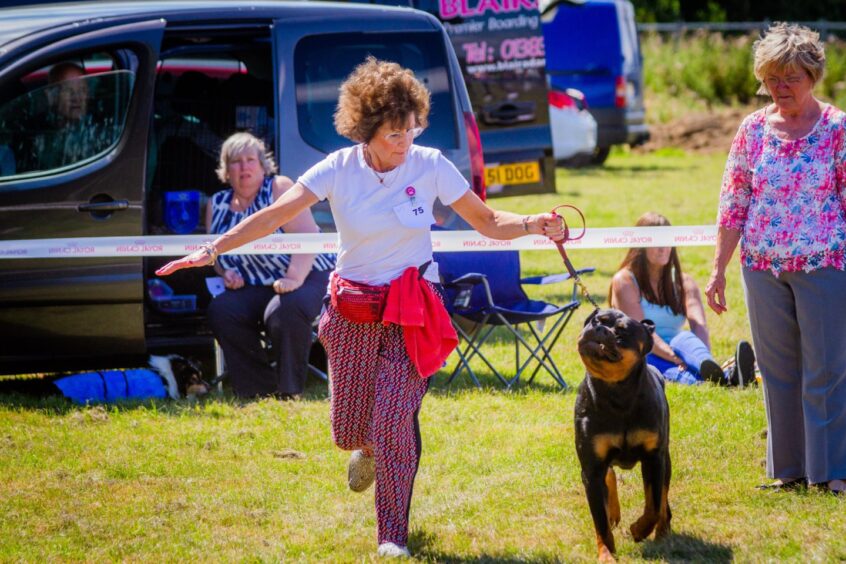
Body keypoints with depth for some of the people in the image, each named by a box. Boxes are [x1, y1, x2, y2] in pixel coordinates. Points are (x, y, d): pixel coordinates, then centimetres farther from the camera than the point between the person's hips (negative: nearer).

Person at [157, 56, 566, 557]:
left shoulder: (430, 167, -8)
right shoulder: (339, 169, -8)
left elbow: (489, 223, -3)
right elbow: (276, 214, -15)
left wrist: (534, 225, -22)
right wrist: (214, 249, -24)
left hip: (412, 311, -1)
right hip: (353, 312, 2)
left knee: (394, 420, -13)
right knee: (349, 430, 7)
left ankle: (394, 535, 0)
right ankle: (369, 449, 48)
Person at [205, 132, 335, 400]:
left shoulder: (279, 188, -9)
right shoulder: (217, 205, 9)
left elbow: (308, 236, -19)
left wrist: (294, 279, -31)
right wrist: (226, 272, -4)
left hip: (308, 276, -6)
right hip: (257, 287, 6)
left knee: (284, 310, -36)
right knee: (220, 310, -21)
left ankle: (290, 394, -20)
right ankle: (259, 390, -12)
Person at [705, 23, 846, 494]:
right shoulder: (754, 130, 5)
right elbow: (733, 204, 8)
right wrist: (719, 270, 6)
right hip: (763, 268, 4)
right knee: (778, 371, 9)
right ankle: (789, 467, 18)